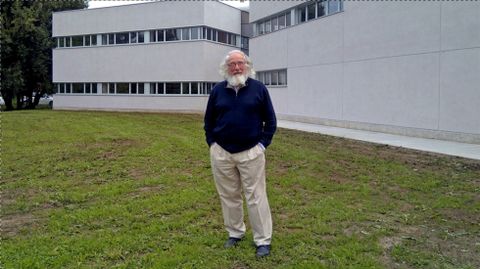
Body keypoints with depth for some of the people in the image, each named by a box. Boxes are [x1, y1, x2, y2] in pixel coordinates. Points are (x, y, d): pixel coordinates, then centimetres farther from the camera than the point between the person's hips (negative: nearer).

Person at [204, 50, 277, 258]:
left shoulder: (258, 88, -1)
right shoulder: (217, 90, 5)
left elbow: (270, 120, 4)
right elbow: (208, 120, 14)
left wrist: (263, 143, -3)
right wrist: (212, 143, 6)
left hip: (251, 153, -3)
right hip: (221, 153, 3)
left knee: (256, 196, 0)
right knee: (228, 196, 11)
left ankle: (263, 240, 9)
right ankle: (235, 233, 28)